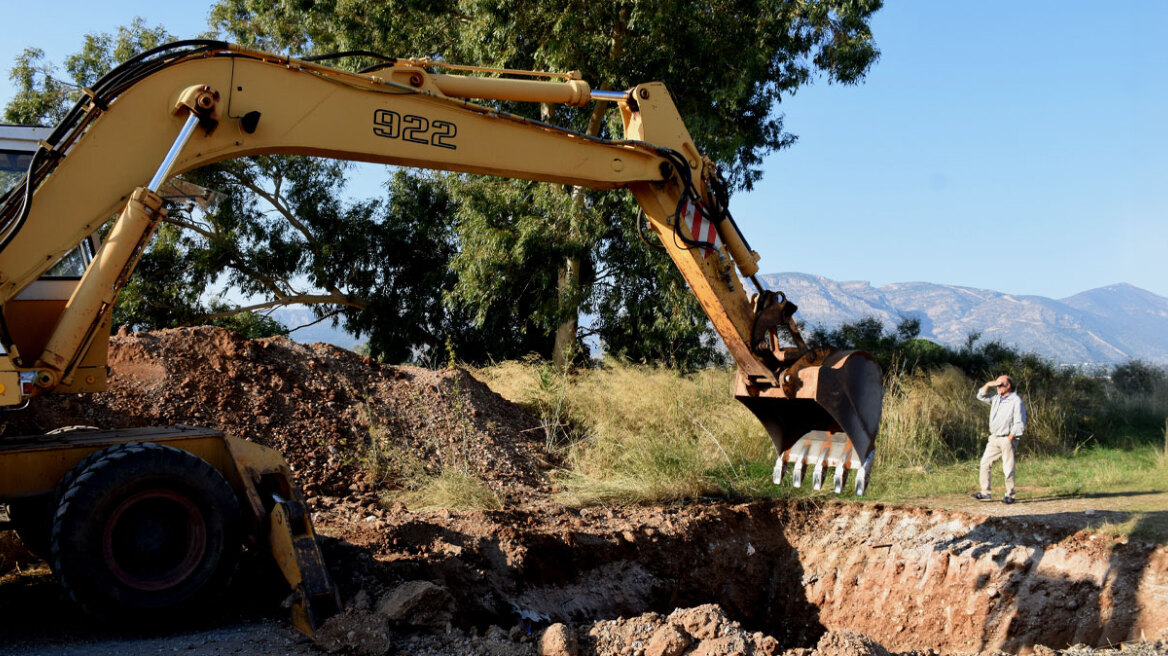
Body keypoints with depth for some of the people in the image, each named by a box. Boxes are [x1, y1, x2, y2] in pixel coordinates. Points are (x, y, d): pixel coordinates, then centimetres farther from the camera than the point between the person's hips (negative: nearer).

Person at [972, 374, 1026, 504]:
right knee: (985, 463, 4)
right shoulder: (996, 398, 14)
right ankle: (985, 493, 8)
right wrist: (988, 385, 6)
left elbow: (1019, 424, -12)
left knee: (1008, 468, -3)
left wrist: (1009, 439, -16)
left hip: (1007, 439, -7)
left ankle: (1010, 495, 6)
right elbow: (981, 395, 22)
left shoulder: (1016, 401, -8)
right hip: (994, 438, 8)